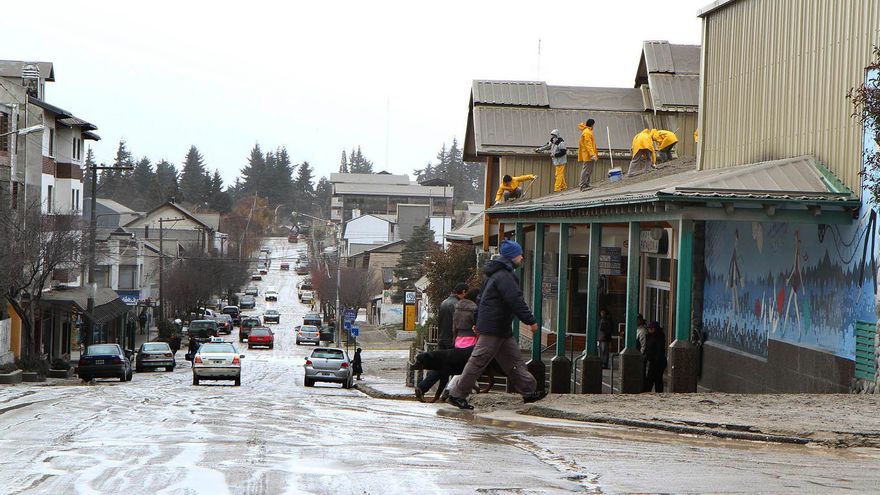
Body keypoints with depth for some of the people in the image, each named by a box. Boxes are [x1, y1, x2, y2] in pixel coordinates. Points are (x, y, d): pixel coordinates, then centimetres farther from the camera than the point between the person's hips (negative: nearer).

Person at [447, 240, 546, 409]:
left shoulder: (497, 273, 18)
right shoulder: (504, 276, -17)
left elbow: (482, 298, 24)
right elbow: (516, 300, -24)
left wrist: (478, 322, 28)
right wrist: (530, 320, -21)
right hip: (494, 328, -11)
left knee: (514, 359, 12)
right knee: (478, 361, -7)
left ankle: (529, 391, 16)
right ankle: (457, 394, -4)